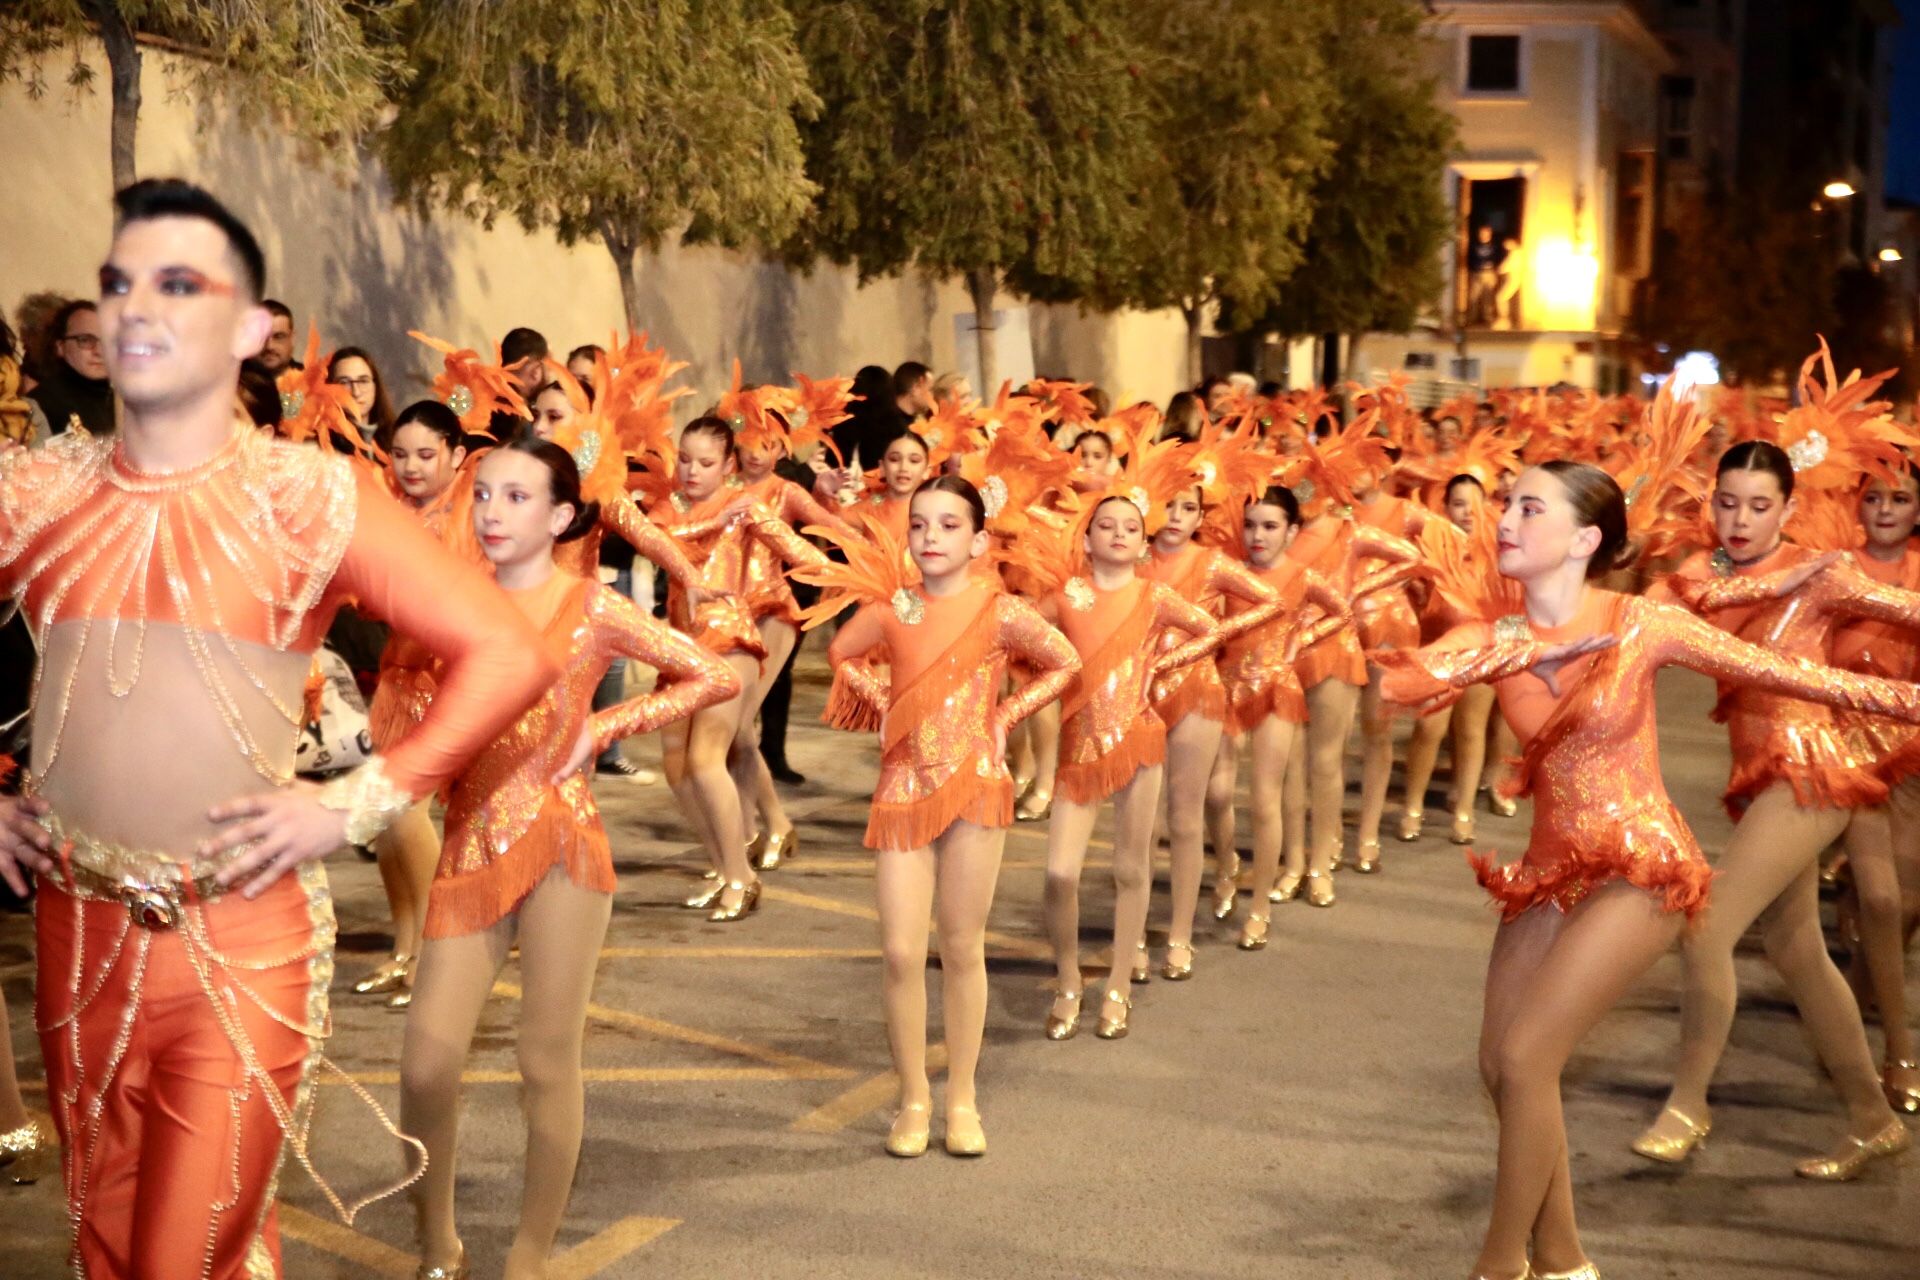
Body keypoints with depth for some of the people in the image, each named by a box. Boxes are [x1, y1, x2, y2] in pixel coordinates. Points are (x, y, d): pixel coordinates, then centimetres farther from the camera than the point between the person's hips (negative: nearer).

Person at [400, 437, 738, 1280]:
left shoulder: (592, 607, -1)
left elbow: (716, 678, 1)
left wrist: (603, 727, -2)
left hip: (558, 839, -3)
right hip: (469, 848, 3)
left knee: (547, 1063, 1)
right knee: (426, 1064, -5)